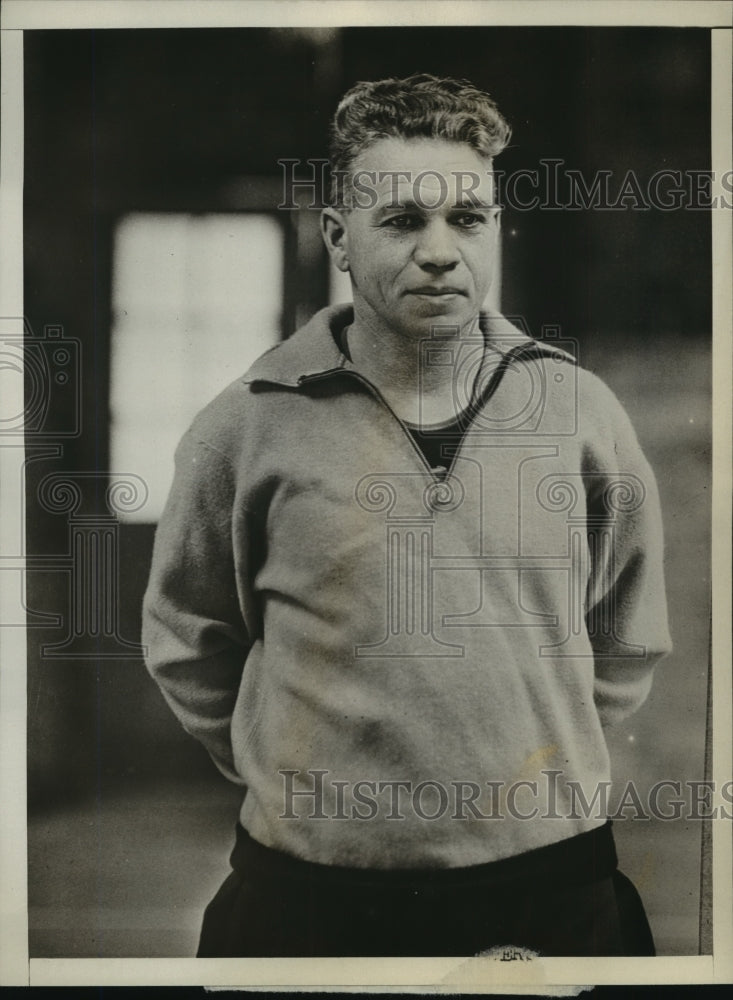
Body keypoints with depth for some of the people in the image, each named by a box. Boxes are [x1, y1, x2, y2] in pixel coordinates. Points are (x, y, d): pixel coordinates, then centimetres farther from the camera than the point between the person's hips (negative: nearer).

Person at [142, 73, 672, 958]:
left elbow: (628, 641, 12)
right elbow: (186, 644, 6)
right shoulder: (249, 427, -5)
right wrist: (300, 784, 6)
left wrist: (550, 758, 11)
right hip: (312, 892, -1)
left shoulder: (577, 408, 0)